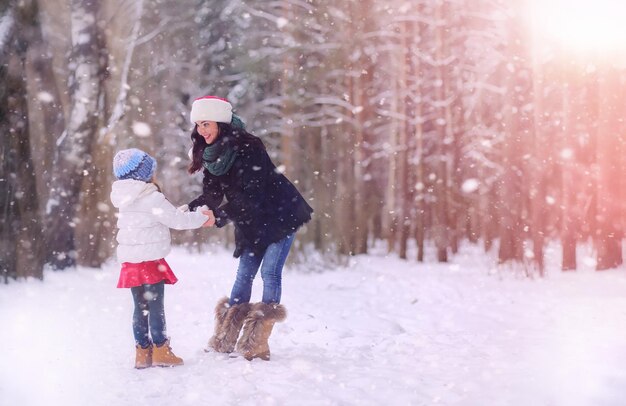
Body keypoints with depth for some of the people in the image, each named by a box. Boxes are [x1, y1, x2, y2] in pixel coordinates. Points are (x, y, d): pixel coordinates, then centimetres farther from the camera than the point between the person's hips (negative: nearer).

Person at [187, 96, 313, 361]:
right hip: (251, 223, 7)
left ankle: (257, 344, -6)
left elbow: (251, 194, -28)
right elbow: (212, 193, -2)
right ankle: (225, 339, 10)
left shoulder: (247, 148, -23)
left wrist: (220, 215, -35)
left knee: (269, 271, -9)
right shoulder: (213, 153, 0)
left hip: (280, 216, -7)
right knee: (244, 274, 7)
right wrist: (190, 210, -20)